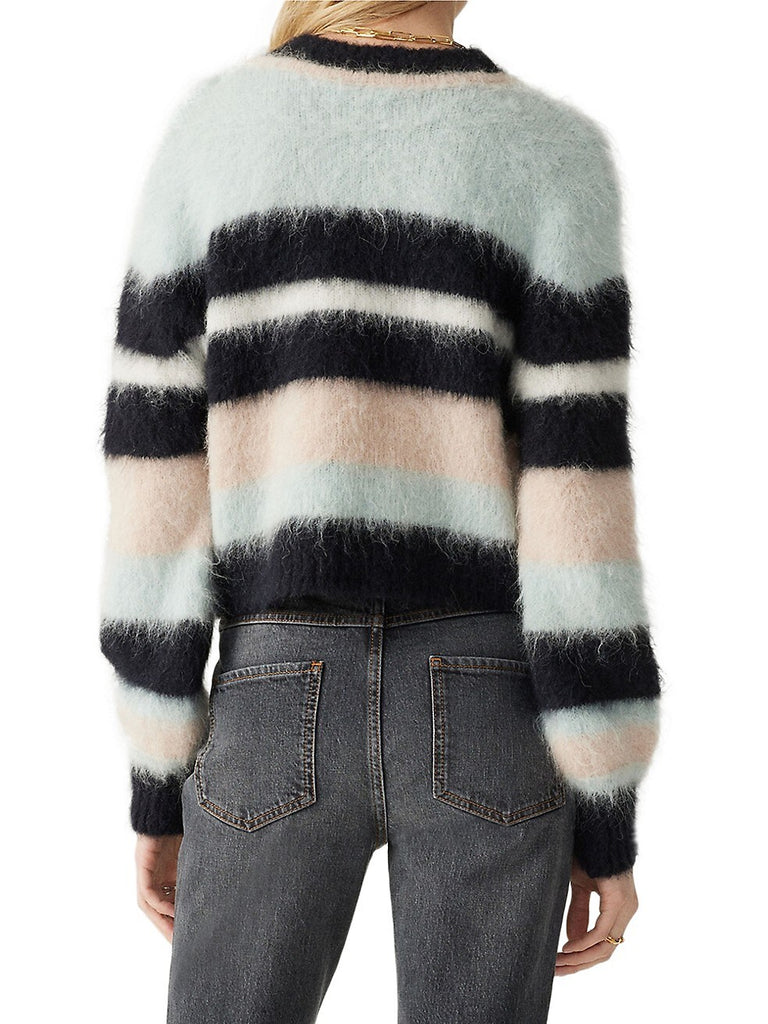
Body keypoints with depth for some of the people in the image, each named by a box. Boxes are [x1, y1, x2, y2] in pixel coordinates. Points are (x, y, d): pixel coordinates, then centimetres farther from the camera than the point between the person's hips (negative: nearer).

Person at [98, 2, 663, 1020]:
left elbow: (160, 478, -1)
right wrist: (611, 816, 0)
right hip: (492, 717, 0)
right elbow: (580, 497, -9)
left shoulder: (210, 131, 1)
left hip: (284, 721, 1)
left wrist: (157, 781, 7)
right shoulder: (555, 153, -4)